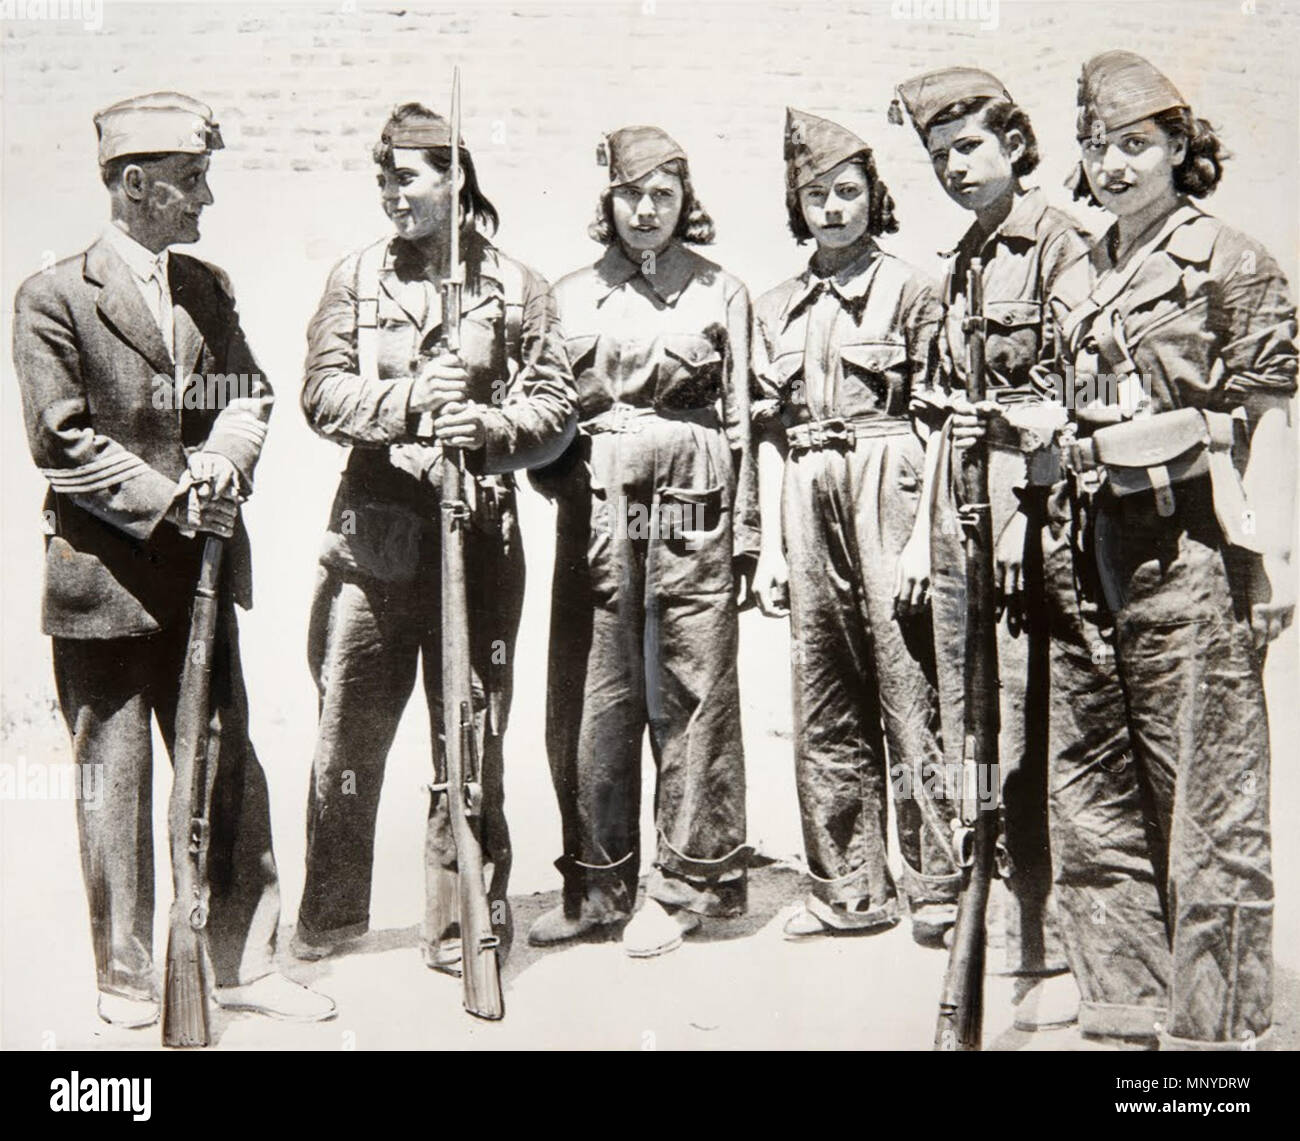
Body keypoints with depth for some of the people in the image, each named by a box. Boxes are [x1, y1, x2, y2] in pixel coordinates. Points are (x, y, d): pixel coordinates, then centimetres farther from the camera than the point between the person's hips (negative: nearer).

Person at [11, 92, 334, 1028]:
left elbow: (248, 391, 13)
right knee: (114, 781, 6)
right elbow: (62, 443, -11)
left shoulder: (207, 287, 11)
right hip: (105, 576, -5)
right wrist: (169, 503, -14)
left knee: (228, 767, 9)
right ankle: (126, 978, 21)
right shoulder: (55, 298, -7)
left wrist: (227, 456, -8)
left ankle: (243, 961, 21)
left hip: (200, 566, 6)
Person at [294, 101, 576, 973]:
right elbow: (323, 393, 0)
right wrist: (404, 399, -18)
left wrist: (489, 427, -16)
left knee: (472, 736, 4)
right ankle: (331, 913, 25)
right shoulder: (357, 278, 10)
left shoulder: (516, 287, 6)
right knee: (348, 728, 6)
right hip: (374, 530, 1)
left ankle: (464, 927, 18)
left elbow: (557, 408, 3)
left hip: (478, 533, -1)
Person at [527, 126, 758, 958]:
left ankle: (686, 884, 10)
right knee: (591, 697, 2)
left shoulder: (722, 292, 10)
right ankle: (598, 883, 15)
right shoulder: (573, 296, 15)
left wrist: (747, 534, 2)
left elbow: (743, 420, 7)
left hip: (693, 509, -2)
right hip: (597, 513, 2)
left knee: (694, 694, -1)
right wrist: (568, 487, -3)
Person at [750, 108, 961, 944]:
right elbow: (772, 433, 15)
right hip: (807, 503, 5)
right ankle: (850, 892, 16)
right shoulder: (779, 309, 18)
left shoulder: (908, 288, 4)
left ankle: (938, 887, 3)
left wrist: (925, 533, -10)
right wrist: (771, 545, 8)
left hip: (886, 488, -5)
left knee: (908, 689, -7)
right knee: (825, 706, 7)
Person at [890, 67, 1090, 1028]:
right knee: (965, 743, 10)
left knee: (1021, 748, -8)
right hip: (957, 528, 8)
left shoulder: (1063, 245, -4)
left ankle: (1050, 951, 1)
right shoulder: (960, 264, 20)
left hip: (1027, 516, -8)